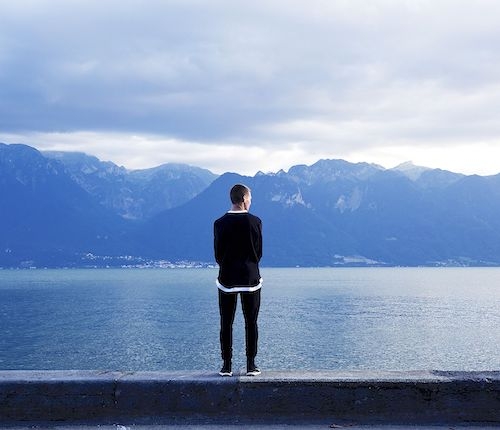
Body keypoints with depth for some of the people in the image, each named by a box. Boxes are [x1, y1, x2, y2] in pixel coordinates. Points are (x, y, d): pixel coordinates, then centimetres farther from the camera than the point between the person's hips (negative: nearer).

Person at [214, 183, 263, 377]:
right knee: (251, 322, 6)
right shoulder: (255, 221, -6)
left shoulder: (220, 223, -4)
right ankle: (251, 365, 7)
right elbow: (259, 251, -1)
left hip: (227, 278, 1)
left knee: (226, 323, 6)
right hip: (250, 277, 0)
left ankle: (226, 366, 7)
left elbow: (218, 254, -1)